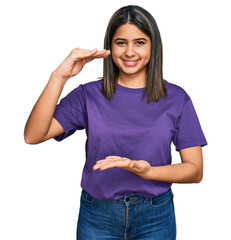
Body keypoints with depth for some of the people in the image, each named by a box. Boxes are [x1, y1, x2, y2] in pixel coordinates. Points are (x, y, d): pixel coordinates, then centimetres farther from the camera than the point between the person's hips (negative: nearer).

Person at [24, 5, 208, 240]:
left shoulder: (176, 98, -5)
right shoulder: (88, 95, -5)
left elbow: (195, 170, -7)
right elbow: (33, 136, -16)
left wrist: (148, 172, -25)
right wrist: (59, 76, -24)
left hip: (155, 217, 1)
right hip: (97, 216, 0)